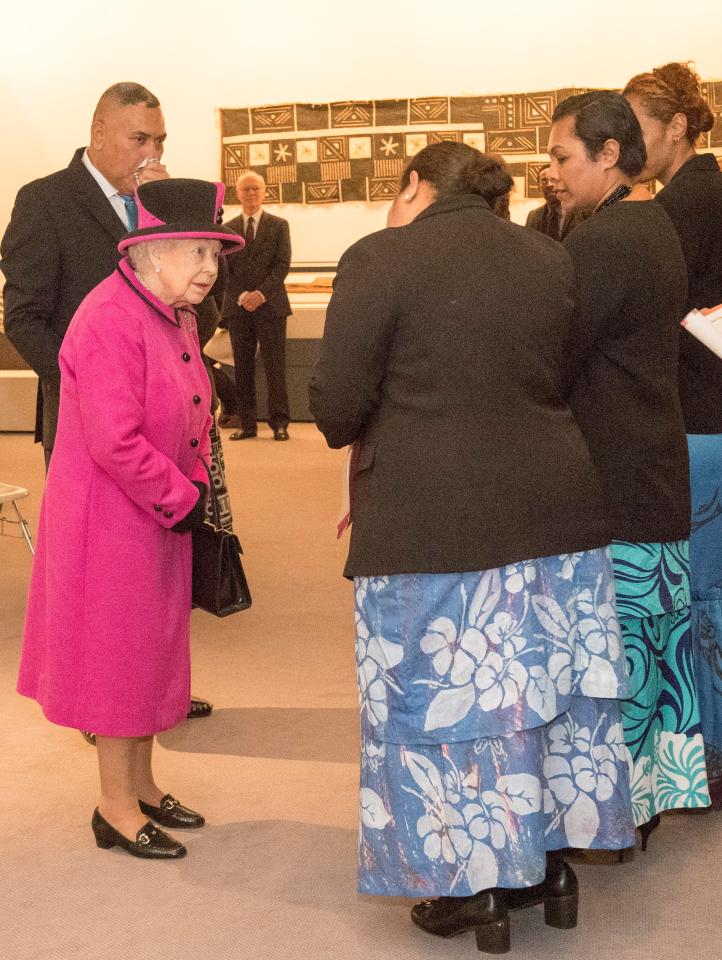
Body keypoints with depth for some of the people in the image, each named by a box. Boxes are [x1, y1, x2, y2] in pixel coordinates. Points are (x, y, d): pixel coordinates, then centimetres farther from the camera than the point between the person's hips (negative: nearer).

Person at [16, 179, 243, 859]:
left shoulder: (175, 316, 8)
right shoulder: (110, 321, -23)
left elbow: (192, 417, 16)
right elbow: (115, 442, -28)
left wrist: (195, 485, 1)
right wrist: (181, 499, -19)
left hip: (159, 521, 9)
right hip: (110, 522, -9)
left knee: (151, 650, 18)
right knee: (116, 654, 3)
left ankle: (141, 785, 33)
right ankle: (116, 808, 17)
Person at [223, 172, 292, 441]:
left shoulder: (279, 226, 7)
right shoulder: (228, 229, 11)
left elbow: (282, 265, -2)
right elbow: (224, 268, 5)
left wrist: (261, 294, -14)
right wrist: (241, 296, -10)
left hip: (270, 305, -2)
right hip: (237, 306, 2)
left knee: (274, 366, -2)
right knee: (243, 368, 2)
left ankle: (279, 423, 1)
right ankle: (247, 423, 6)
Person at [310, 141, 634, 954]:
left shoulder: (379, 259, -9)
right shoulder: (552, 260, 8)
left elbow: (336, 407, -11)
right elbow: (563, 381, 15)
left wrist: (363, 429, 10)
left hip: (431, 525, -5)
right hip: (553, 512, 6)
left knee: (446, 696, 6)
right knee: (543, 686, 16)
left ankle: (478, 887, 17)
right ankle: (550, 864, 28)